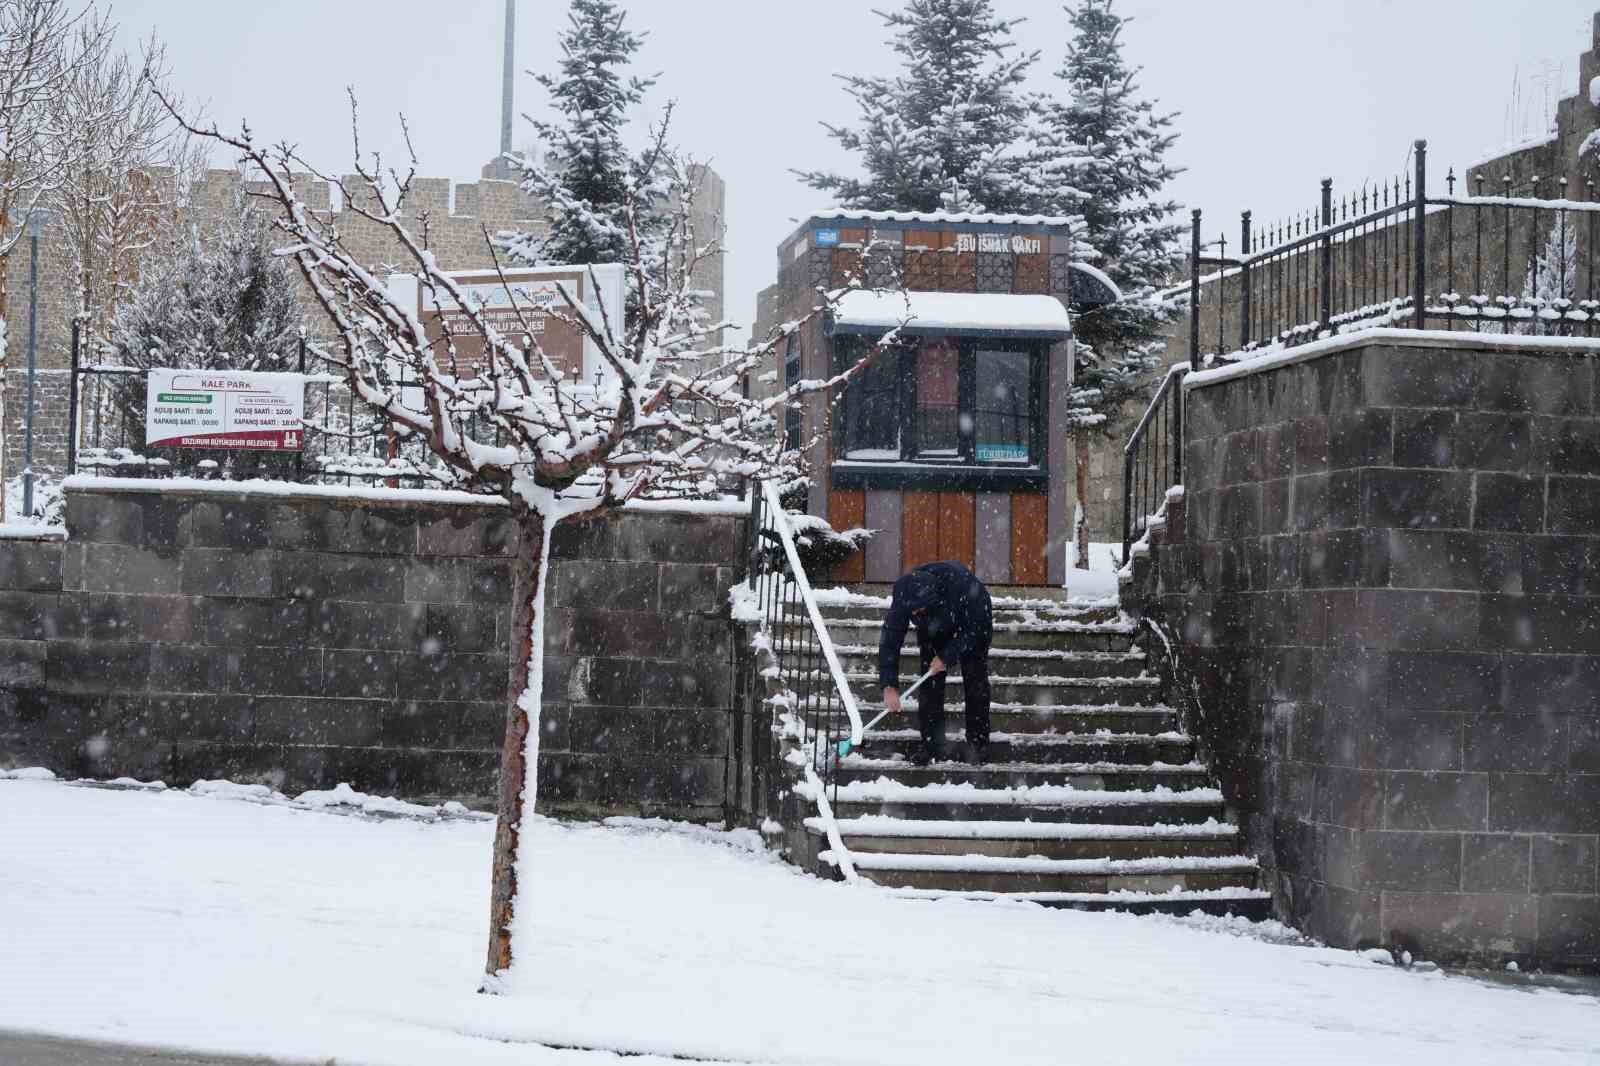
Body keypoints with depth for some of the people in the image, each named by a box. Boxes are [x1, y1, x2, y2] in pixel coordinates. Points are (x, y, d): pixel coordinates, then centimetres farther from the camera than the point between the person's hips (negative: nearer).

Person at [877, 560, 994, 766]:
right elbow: (890, 640, -26)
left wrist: (947, 656, -29)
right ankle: (931, 743, -1)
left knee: (975, 681, -10)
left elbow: (974, 629, -29)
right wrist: (889, 686, -32)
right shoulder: (904, 596, -31)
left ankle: (978, 743, -3)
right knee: (929, 682, -7)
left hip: (973, 627, -3)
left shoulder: (961, 583, -42)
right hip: (933, 631, 3)